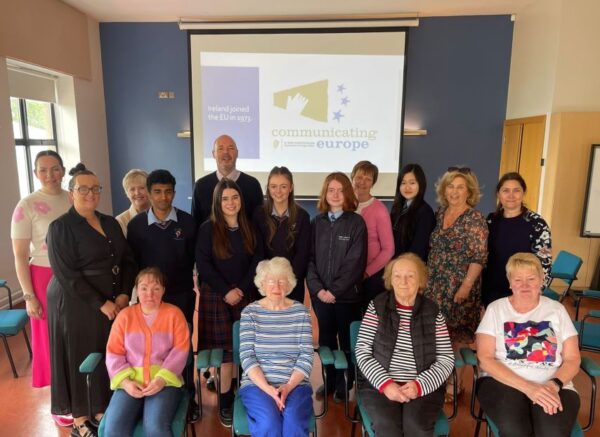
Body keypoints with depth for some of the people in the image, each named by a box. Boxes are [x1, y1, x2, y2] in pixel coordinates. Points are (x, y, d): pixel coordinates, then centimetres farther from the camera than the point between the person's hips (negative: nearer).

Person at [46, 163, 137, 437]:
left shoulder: (111, 223, 9)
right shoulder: (61, 227, -8)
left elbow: (128, 260, 9)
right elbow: (66, 275, -15)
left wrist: (124, 294, -6)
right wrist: (100, 303, -17)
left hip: (114, 304, 5)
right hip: (75, 305, -5)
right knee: (81, 360, 7)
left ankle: (105, 410, 29)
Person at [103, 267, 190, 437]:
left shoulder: (174, 313, 4)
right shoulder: (125, 315, 9)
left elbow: (180, 350, -3)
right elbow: (114, 352, 5)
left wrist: (162, 378, -15)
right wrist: (125, 381, -10)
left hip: (165, 380, -2)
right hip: (131, 381, 2)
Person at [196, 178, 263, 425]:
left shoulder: (250, 228, 6)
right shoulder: (207, 229, -3)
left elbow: (257, 261, 4)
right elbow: (203, 265, -7)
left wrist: (241, 289, -8)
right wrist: (226, 291, -11)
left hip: (246, 296, 3)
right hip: (216, 297, -2)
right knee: (225, 349, -1)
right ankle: (225, 401, 13)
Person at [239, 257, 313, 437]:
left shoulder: (300, 311, 5)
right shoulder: (250, 312, 3)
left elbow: (306, 356, 0)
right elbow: (246, 356, -4)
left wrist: (288, 386, -14)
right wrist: (268, 389, -16)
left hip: (296, 384, 1)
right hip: (257, 384, 0)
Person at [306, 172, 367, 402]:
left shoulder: (356, 222, -5)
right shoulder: (317, 222, 4)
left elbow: (355, 262, -10)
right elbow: (310, 258, 2)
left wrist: (335, 290, -13)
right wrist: (318, 289, -9)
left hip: (347, 294, -3)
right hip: (320, 294, 3)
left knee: (347, 342, 9)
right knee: (326, 340, 12)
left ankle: (344, 384, 28)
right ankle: (330, 380, 31)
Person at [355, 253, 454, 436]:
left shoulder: (432, 311, 4)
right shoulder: (377, 306, 1)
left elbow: (446, 359, 3)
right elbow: (362, 353, -2)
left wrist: (420, 385, -12)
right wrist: (386, 384, -14)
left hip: (423, 387, 1)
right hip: (379, 385, 0)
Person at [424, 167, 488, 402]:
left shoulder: (474, 219, -11)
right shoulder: (440, 213, 7)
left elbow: (479, 257, -15)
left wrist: (466, 286, -19)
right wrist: (427, 278, 14)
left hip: (459, 288, -5)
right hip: (435, 285, 6)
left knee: (457, 338, 6)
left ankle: (455, 384, 22)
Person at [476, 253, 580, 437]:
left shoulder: (556, 310, 11)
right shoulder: (495, 309, 4)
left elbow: (572, 359, 8)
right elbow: (485, 358, -4)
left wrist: (554, 385, -12)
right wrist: (527, 387, -16)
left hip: (551, 386, 2)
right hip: (503, 382, -1)